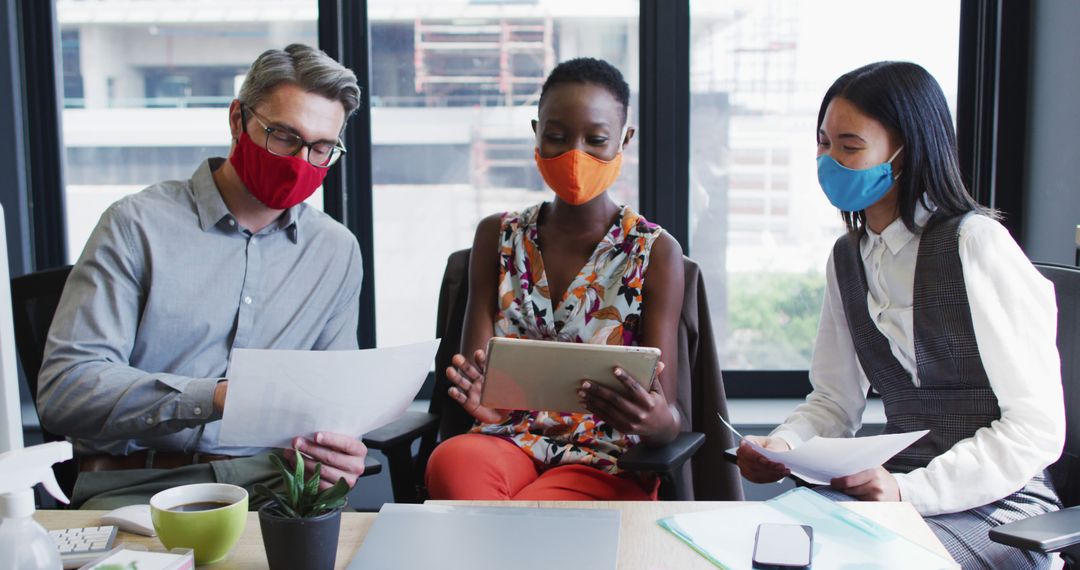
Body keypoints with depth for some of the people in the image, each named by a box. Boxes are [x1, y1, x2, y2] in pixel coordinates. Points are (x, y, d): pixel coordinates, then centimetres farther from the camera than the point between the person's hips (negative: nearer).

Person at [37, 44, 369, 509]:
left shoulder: (336, 252, 10)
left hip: (269, 479, 2)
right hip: (135, 486, -2)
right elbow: (63, 387, -11)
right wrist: (214, 398, -26)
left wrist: (332, 450, -12)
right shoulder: (138, 225, -3)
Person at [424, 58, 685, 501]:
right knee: (450, 461, -33)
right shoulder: (498, 237, 9)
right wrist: (477, 396, -23)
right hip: (511, 437, 3)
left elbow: (666, 417, -5)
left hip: (607, 462, -3)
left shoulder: (656, 252, -1)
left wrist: (658, 420, -31)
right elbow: (474, 375, 2)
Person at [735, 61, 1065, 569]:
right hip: (893, 486, 6)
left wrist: (908, 490, -24)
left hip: (998, 506, -6)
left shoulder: (975, 245, -14)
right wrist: (783, 446, -9)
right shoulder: (848, 258, 9)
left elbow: (1037, 427, -16)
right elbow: (835, 400, 13)